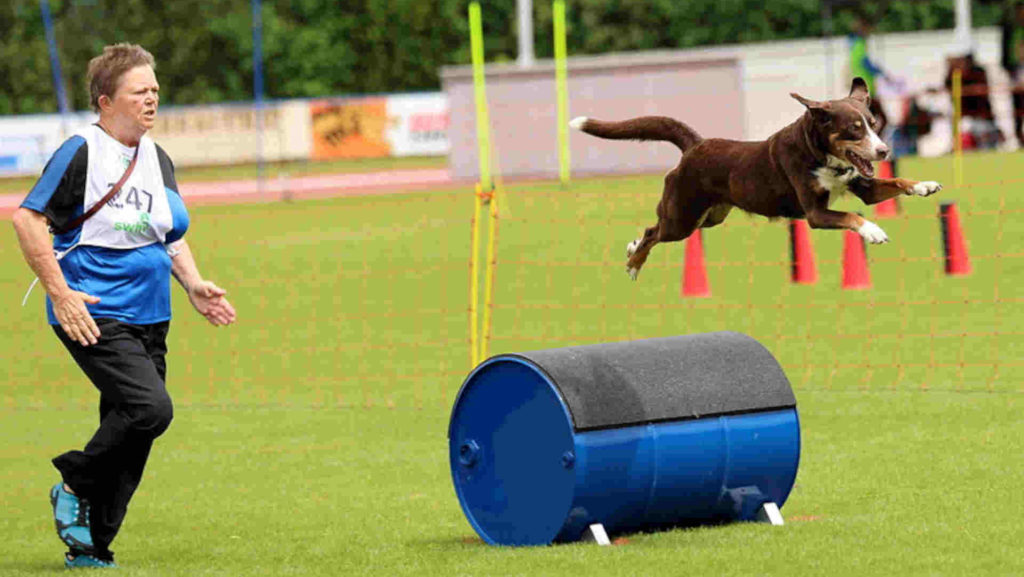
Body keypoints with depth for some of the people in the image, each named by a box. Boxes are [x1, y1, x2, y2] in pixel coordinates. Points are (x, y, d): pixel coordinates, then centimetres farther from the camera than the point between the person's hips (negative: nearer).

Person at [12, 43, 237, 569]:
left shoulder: (158, 160, 14)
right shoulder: (81, 152, -9)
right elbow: (28, 219, -11)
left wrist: (194, 286, 10)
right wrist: (61, 293, -16)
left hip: (149, 318, 8)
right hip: (92, 316, -8)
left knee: (131, 436, 5)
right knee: (150, 407, -22)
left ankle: (89, 549, 15)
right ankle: (75, 483, 0)